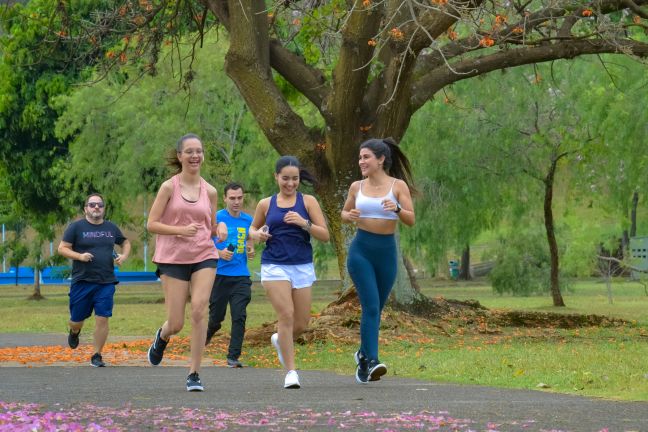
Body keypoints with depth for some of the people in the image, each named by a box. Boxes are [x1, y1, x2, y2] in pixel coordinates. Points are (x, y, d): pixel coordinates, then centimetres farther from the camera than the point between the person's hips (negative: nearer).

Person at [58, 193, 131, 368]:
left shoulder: (111, 228, 11)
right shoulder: (76, 227, 0)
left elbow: (125, 242, 27)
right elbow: (62, 248, -1)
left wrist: (124, 256, 7)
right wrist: (79, 256, -17)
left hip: (106, 282, 2)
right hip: (82, 281, -2)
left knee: (102, 319, -7)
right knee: (77, 319, 7)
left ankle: (97, 356, 4)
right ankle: (74, 332, 45)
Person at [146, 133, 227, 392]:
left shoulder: (209, 191, 7)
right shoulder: (169, 187, -3)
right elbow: (151, 224, -5)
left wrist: (220, 229, -7)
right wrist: (180, 230, -20)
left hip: (204, 257, 2)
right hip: (173, 259, -2)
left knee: (199, 311, -16)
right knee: (176, 324, -1)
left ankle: (194, 374, -8)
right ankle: (162, 337, 38)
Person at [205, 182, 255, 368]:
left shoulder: (248, 220, 9)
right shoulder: (216, 218, -4)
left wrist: (250, 251, 1)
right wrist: (220, 253, -19)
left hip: (241, 276, 3)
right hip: (220, 275, -3)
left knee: (239, 316, -9)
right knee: (216, 316, 7)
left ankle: (233, 357, -7)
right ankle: (206, 336, 40)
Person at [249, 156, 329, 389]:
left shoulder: (308, 202, 3)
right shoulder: (266, 204, 6)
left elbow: (325, 235, -1)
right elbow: (253, 228, 23)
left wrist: (305, 223, -18)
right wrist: (256, 235, -1)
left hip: (303, 267, 1)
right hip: (274, 265, -1)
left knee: (301, 323, 7)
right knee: (286, 315, -16)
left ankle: (280, 339, 42)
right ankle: (291, 372, -10)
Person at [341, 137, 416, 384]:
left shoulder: (398, 185, 0)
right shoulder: (357, 187, 6)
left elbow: (411, 220, -3)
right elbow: (344, 214, 19)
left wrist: (397, 209, -23)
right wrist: (350, 216, -4)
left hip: (387, 250, 1)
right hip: (361, 250, -1)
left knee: (376, 308, 11)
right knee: (370, 306, -15)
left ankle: (363, 354, 32)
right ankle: (371, 361, -20)